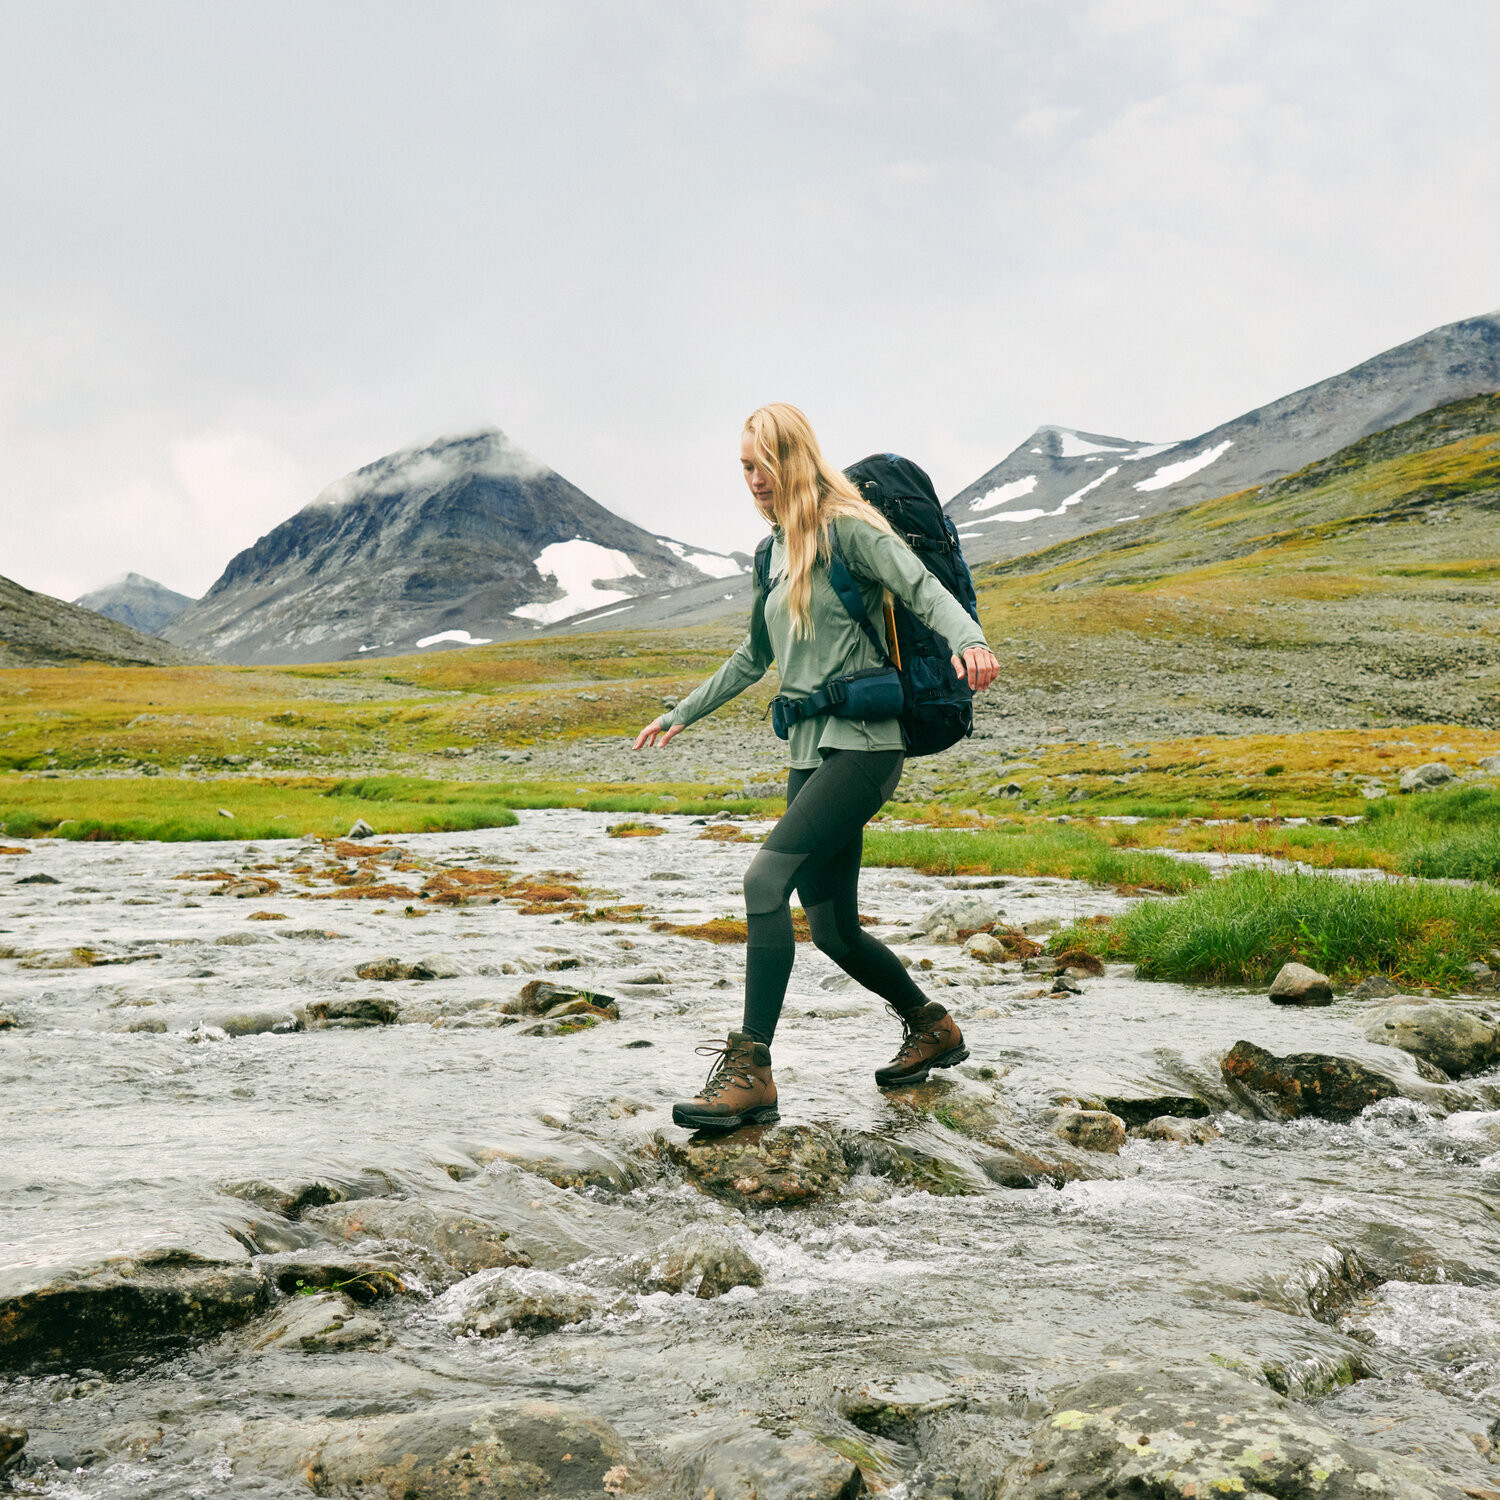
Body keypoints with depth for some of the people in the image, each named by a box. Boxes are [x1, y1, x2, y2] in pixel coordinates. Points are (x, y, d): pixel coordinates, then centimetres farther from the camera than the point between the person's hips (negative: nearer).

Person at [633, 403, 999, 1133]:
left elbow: (923, 587, -18)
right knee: (833, 930, 10)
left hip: (863, 743, -8)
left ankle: (750, 1072, -21)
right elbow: (754, 655, 30)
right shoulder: (779, 549, 18)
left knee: (766, 879, -23)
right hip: (811, 748, 8)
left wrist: (968, 640, -39)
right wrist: (682, 714, 37)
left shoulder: (846, 528, -5)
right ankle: (931, 1027, 33)